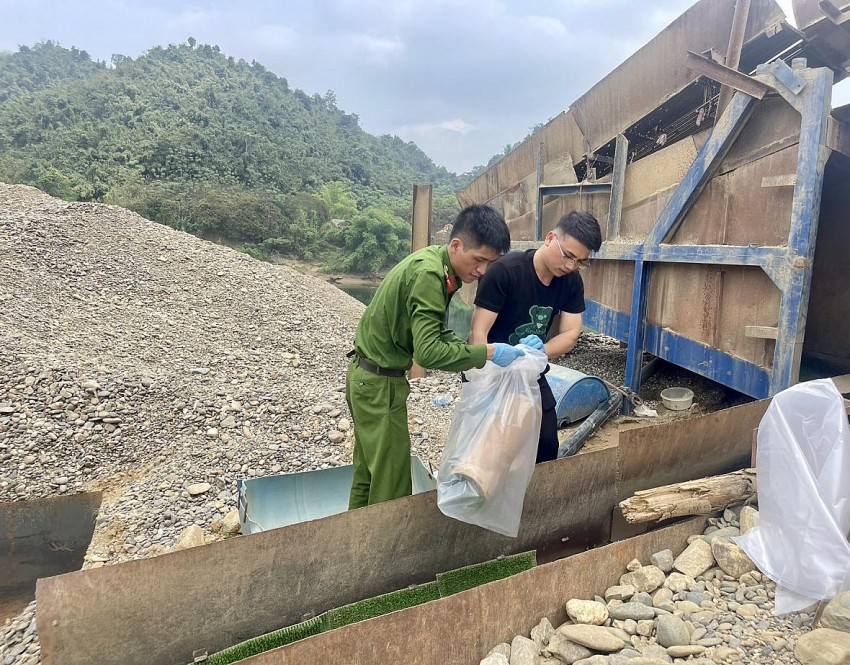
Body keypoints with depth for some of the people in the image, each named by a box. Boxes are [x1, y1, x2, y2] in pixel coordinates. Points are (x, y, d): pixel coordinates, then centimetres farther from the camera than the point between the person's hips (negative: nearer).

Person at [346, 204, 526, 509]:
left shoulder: (435, 262, 3)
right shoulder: (429, 274, -26)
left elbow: (438, 332, 6)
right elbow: (428, 352, -33)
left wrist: (477, 357, -8)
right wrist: (488, 353, -26)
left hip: (367, 377, 10)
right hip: (379, 383, -10)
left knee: (369, 473, 21)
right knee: (392, 483, 2)